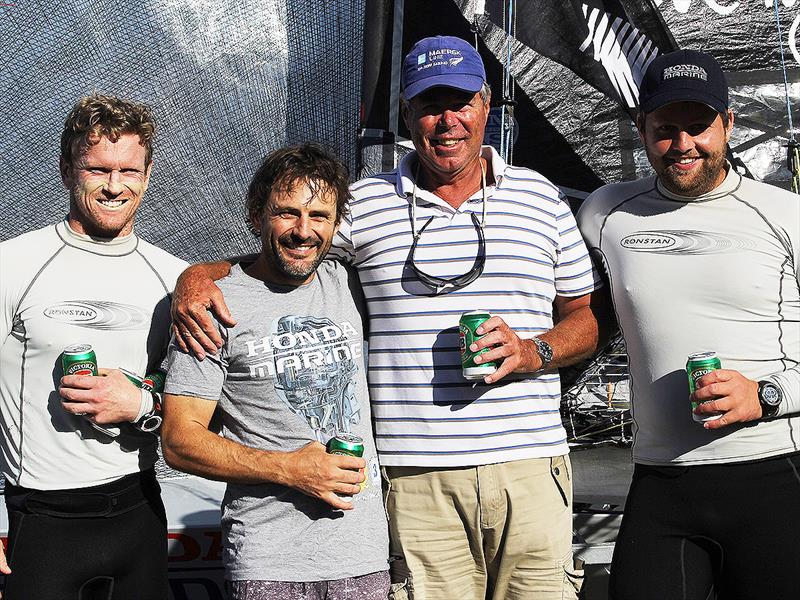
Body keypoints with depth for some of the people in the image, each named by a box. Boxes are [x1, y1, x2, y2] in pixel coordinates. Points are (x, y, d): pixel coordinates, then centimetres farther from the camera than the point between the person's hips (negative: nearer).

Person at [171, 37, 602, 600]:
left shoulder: (541, 198, 12)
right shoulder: (364, 203, 8)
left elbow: (585, 319, 15)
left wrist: (534, 352, -5)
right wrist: (195, 278, -5)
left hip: (528, 467, 1)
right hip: (416, 475, -1)